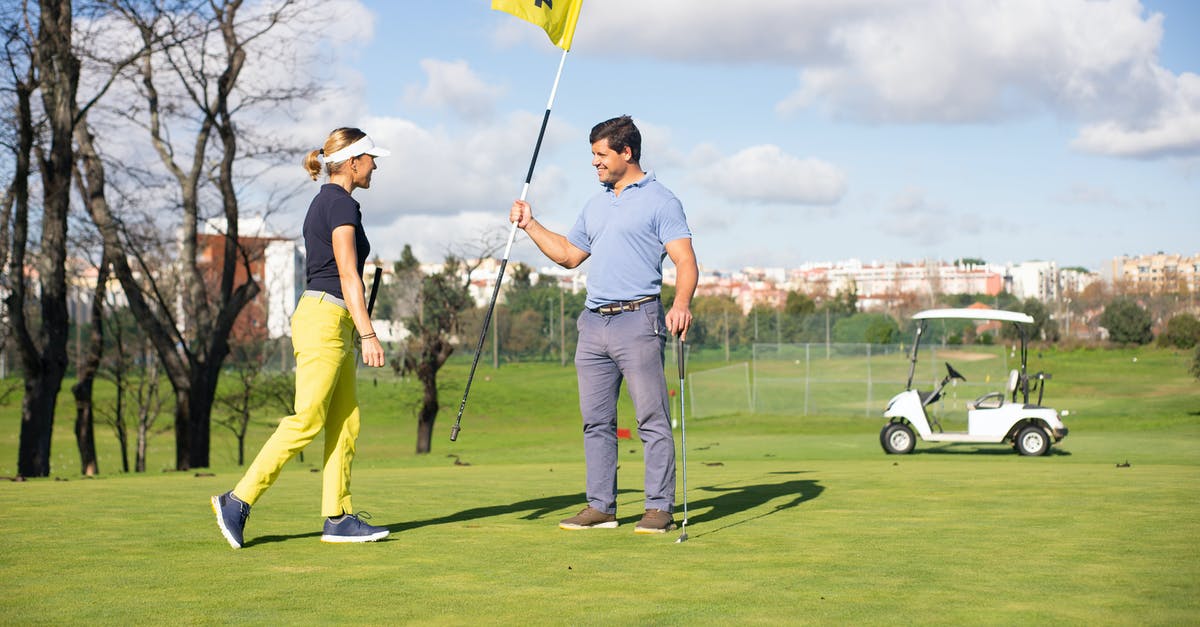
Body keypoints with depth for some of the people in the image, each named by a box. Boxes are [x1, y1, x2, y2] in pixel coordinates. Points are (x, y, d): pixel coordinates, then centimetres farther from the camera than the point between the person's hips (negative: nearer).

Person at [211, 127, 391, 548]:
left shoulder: (324, 203, 18)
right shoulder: (342, 205, -11)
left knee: (346, 423, 6)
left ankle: (338, 518, 5)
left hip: (331, 325, 10)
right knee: (306, 422, -9)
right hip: (326, 320, -10)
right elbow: (348, 276, -17)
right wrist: (368, 333, -20)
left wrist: (354, 332, 23)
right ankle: (238, 501, -6)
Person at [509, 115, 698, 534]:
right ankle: (600, 507, 13)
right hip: (594, 324, 8)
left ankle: (660, 508, -3)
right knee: (596, 421, 8)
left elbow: (686, 261, -11)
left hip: (637, 319, -7)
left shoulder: (660, 201, -3)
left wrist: (681, 304, -27)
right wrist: (529, 225, 24)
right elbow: (568, 254, 30)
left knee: (653, 419, -5)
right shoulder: (596, 205, 20)